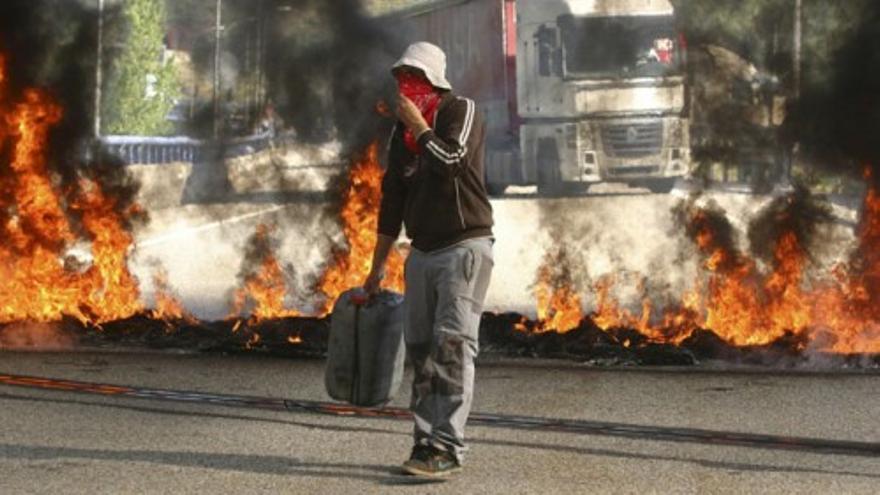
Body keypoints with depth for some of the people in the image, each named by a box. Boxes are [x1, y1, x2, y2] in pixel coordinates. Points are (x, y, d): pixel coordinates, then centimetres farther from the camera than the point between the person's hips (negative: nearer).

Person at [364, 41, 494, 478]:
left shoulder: (461, 112, -6)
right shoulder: (402, 131, 12)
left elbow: (451, 162, -25)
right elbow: (392, 200, 17)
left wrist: (418, 125, -13)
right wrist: (377, 268, 17)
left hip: (464, 248, -7)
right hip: (422, 253, 7)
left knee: (452, 346, -14)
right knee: (421, 350, 3)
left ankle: (447, 447, -18)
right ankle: (426, 442, 7)